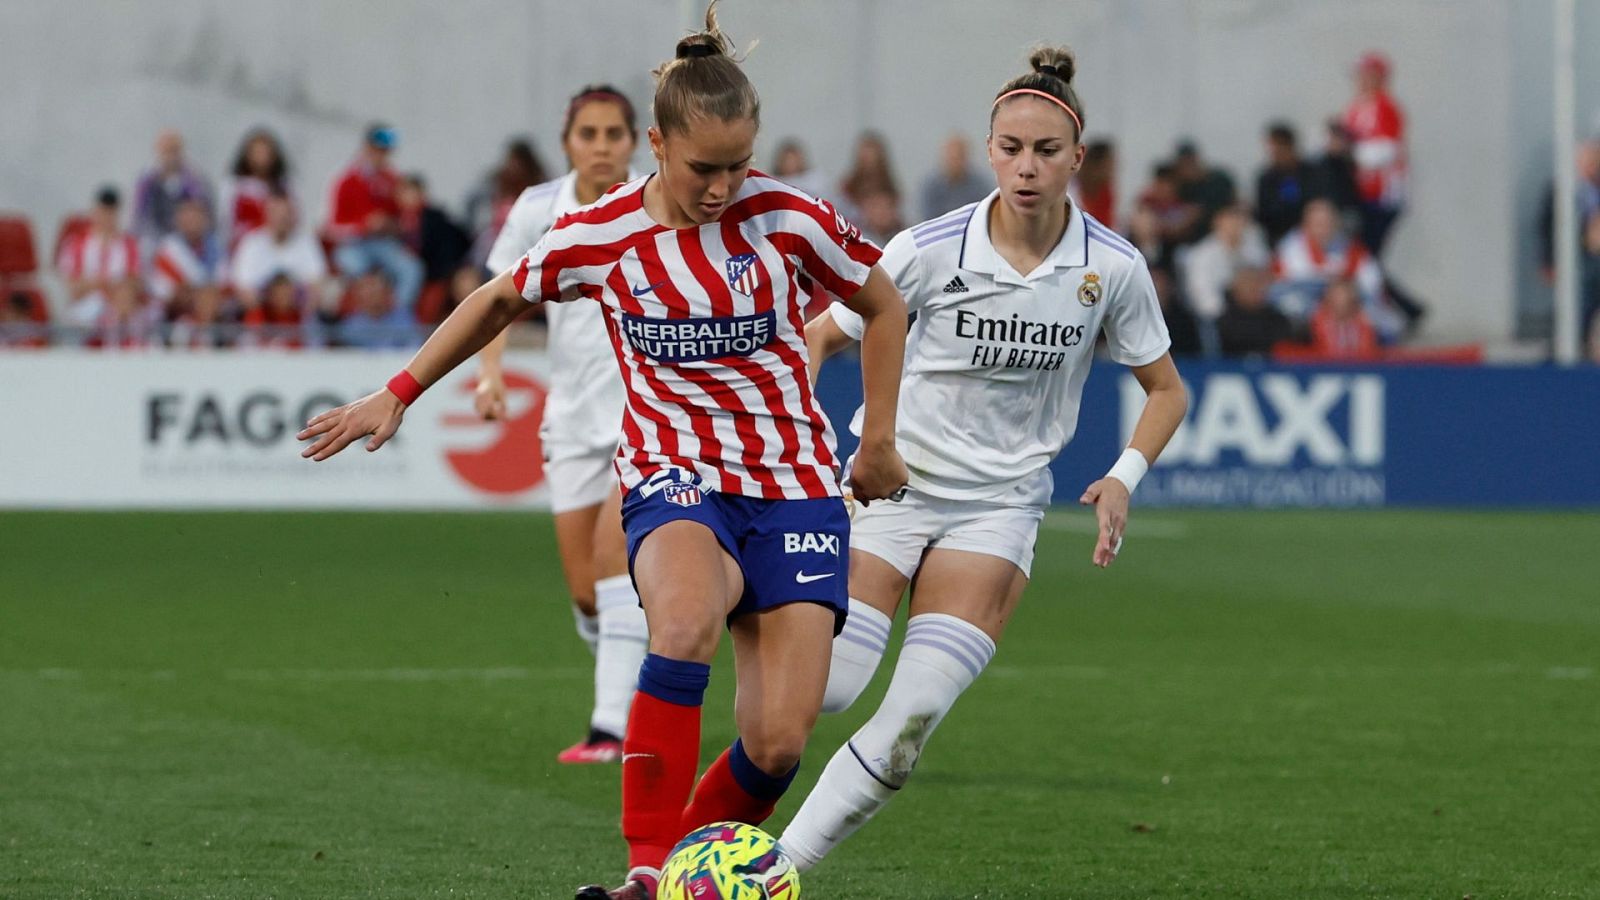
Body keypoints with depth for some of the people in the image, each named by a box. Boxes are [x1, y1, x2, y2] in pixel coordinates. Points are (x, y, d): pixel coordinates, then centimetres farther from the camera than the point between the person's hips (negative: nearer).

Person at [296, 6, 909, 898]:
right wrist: (395, 397, 17)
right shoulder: (597, 237, -4)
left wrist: (880, 439, 13)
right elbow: (499, 301, 15)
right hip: (675, 481, -1)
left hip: (796, 488, 1)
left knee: (778, 744, -12)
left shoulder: (784, 215, -6)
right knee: (689, 615, -39)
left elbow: (884, 304, 12)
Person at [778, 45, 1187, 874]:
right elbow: (817, 337, 0)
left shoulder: (1113, 268, -6)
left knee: (915, 716, -15)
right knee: (826, 687, -16)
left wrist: (1122, 478, -8)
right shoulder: (931, 250, -11)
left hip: (1001, 503, 1)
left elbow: (1165, 388, 9)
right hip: (894, 479, -1)